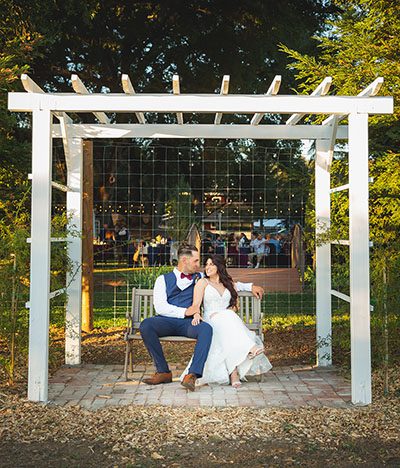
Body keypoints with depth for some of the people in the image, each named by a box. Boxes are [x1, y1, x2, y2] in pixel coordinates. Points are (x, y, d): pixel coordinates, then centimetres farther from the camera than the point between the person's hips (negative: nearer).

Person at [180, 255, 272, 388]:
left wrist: (222, 313, -9)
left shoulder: (230, 284, 22)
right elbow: (196, 304, -1)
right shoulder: (203, 282, 12)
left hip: (229, 319, 2)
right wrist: (196, 315, -24)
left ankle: (233, 371, -50)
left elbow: (234, 305, 11)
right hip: (210, 321, -2)